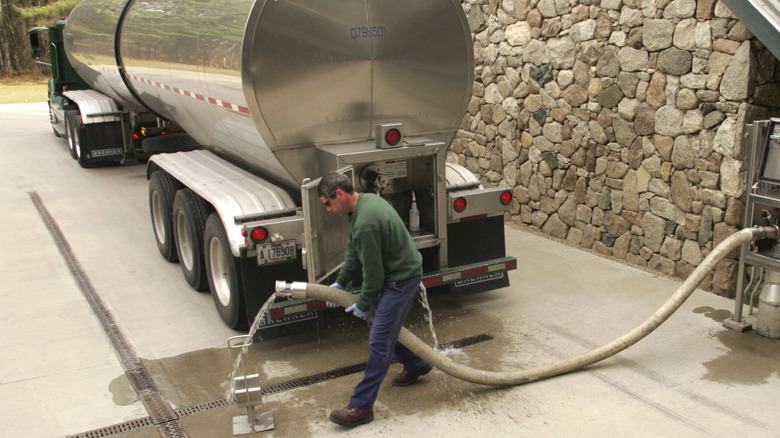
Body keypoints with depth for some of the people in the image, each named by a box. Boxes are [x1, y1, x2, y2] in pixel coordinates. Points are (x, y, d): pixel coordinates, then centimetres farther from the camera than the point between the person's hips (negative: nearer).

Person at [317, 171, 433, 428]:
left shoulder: (366, 223, -30)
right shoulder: (365, 201, 3)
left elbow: (373, 271, -22)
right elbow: (354, 250, 15)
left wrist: (363, 305, -7)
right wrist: (340, 282, 16)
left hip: (401, 278, -10)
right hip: (400, 271, 10)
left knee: (379, 341, -9)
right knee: (388, 327, 23)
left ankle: (361, 407, -5)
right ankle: (415, 365, 45)